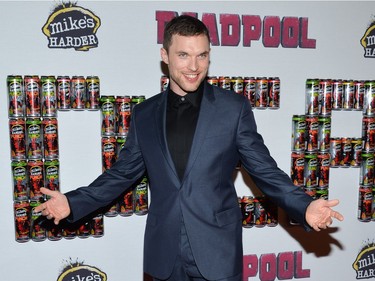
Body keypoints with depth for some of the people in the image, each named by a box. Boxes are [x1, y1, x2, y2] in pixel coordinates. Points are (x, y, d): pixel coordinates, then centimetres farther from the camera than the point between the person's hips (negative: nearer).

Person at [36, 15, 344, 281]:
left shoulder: (234, 107, -4)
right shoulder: (144, 114, 3)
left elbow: (263, 168, -3)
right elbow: (123, 172, 10)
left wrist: (304, 206, -17)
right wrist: (73, 202, 3)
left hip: (217, 254, -2)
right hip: (164, 256, 3)